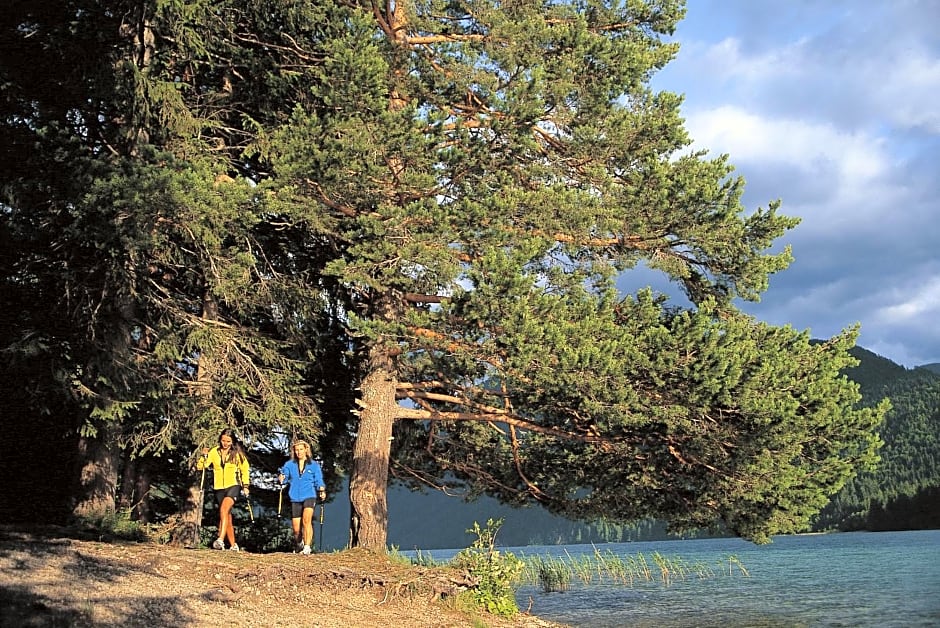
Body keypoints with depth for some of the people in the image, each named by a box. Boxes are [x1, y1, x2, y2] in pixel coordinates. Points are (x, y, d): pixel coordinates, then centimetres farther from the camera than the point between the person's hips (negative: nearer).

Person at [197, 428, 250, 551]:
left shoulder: (238, 453, -1)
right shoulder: (214, 452, 3)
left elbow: (244, 469, 8)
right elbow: (200, 466, 1)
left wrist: (245, 486, 3)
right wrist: (204, 456, -16)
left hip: (233, 486, -4)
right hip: (219, 488, 4)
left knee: (224, 510, -27)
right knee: (227, 517, 9)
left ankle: (220, 540, -35)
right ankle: (233, 545, 18)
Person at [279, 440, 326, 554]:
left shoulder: (314, 465, 5)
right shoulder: (289, 464, 8)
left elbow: (318, 481, 6)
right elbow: (284, 477, 4)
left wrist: (322, 490, -12)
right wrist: (282, 480, -19)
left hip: (309, 496, -2)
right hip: (295, 499, 2)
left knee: (306, 519, -26)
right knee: (296, 529, 3)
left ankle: (307, 547, -26)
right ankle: (299, 545, 32)